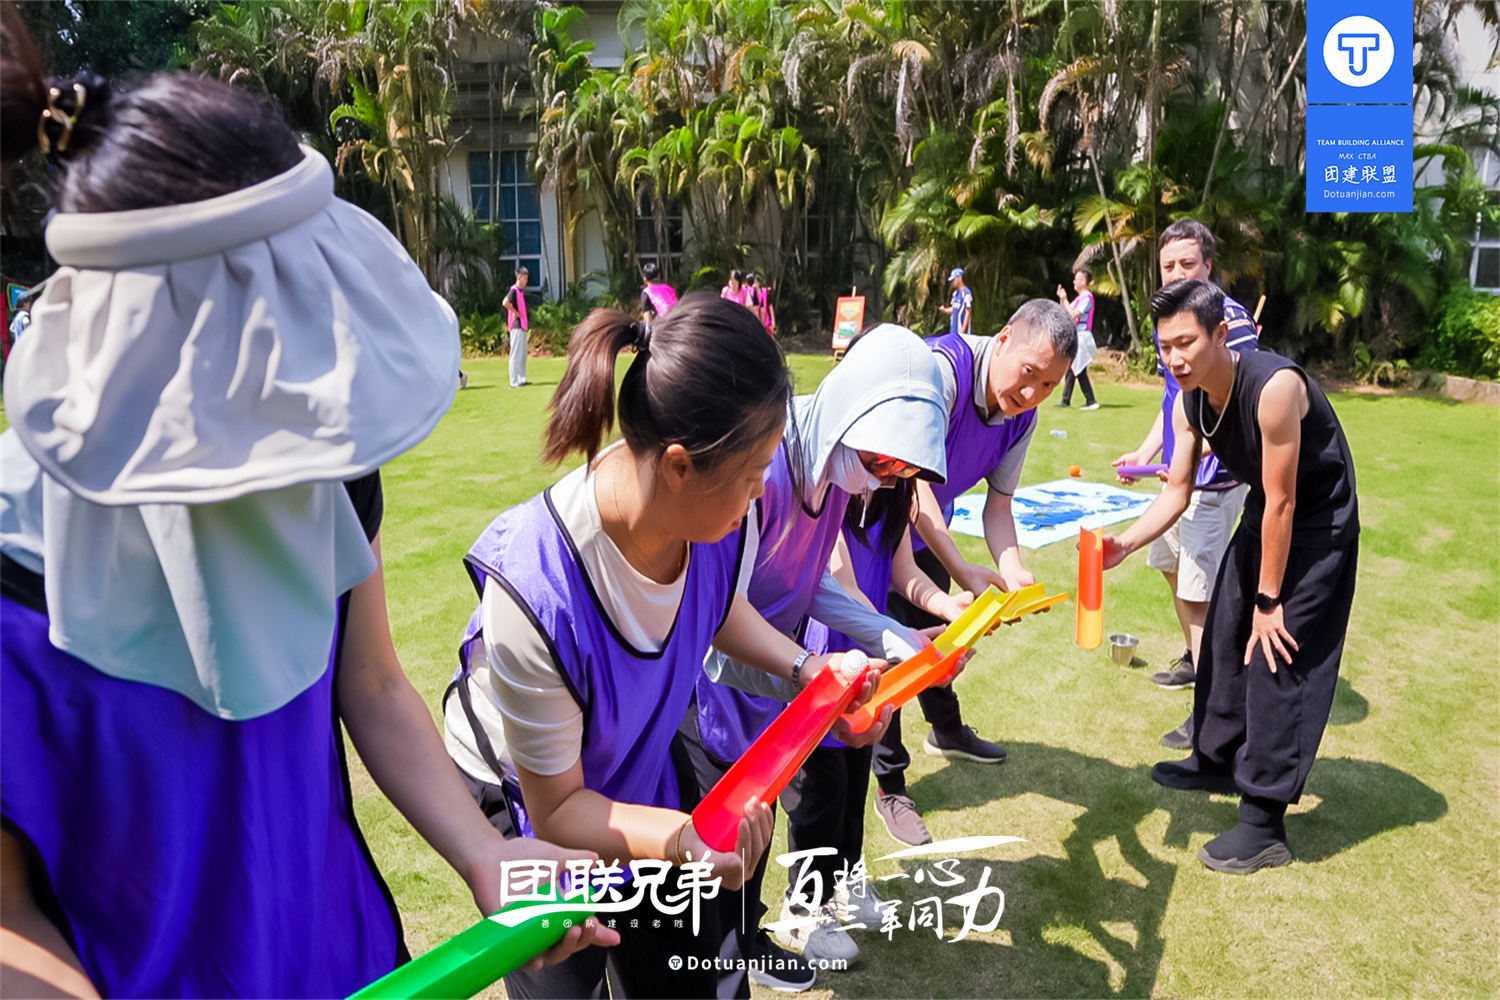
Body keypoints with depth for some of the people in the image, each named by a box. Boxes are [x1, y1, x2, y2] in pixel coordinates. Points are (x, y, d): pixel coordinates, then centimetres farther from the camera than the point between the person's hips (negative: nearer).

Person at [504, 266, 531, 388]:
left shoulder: (522, 291, 16)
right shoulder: (513, 290, -12)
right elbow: (506, 303, -28)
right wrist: (516, 313, -17)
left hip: (524, 326, 9)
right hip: (517, 326, -9)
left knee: (523, 354, 13)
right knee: (516, 354, -8)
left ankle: (522, 379, 19)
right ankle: (514, 382, -6)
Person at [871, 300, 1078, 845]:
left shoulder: (1022, 414, -9)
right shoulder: (944, 367, -34)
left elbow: (998, 502, -9)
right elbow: (914, 480, -40)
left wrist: (1012, 568, -29)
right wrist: (963, 570, -46)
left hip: (929, 531, 7)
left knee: (936, 634, 23)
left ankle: (947, 732, 50)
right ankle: (890, 787, 11)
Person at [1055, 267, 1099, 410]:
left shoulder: (1087, 297, -13)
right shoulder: (1079, 297, 16)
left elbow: (1074, 315, -21)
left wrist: (1065, 299, -13)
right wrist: (1062, 299, 9)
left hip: (1081, 337, -10)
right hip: (1075, 337, 10)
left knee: (1080, 371, -9)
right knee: (1070, 370, 10)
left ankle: (1091, 401, -6)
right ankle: (1066, 401, 13)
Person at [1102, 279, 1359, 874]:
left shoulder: (1274, 388, -32)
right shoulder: (1189, 404, -9)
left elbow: (1281, 504, -27)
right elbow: (1177, 491, -5)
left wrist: (1269, 600, -20)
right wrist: (1124, 545, -23)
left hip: (1318, 522, -8)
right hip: (1266, 513, 8)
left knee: (1278, 656, -10)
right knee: (1225, 632, 13)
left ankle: (1264, 825, -2)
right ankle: (1218, 759, 33)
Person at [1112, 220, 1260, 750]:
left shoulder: (1229, 317, -18)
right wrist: (1146, 452, 12)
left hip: (1214, 479, -9)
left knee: (1198, 590, -9)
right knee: (1172, 567, 23)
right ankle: (1194, 660, 45)